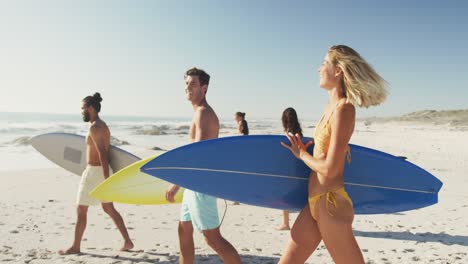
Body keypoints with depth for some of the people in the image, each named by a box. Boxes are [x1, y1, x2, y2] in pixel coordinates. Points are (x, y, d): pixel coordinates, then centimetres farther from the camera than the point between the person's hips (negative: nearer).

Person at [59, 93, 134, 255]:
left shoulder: (94, 127, -16)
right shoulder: (103, 126, 13)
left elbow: (102, 153, -23)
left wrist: (106, 179, -25)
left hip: (94, 171, -10)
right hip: (103, 170, 10)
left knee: (81, 210, 5)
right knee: (109, 208, 14)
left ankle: (75, 247, 18)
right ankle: (127, 242, 16)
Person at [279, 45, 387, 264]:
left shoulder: (343, 110, -16)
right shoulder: (331, 106, 9)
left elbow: (329, 169, -20)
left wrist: (302, 154, -5)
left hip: (330, 205, -9)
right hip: (314, 204, 9)